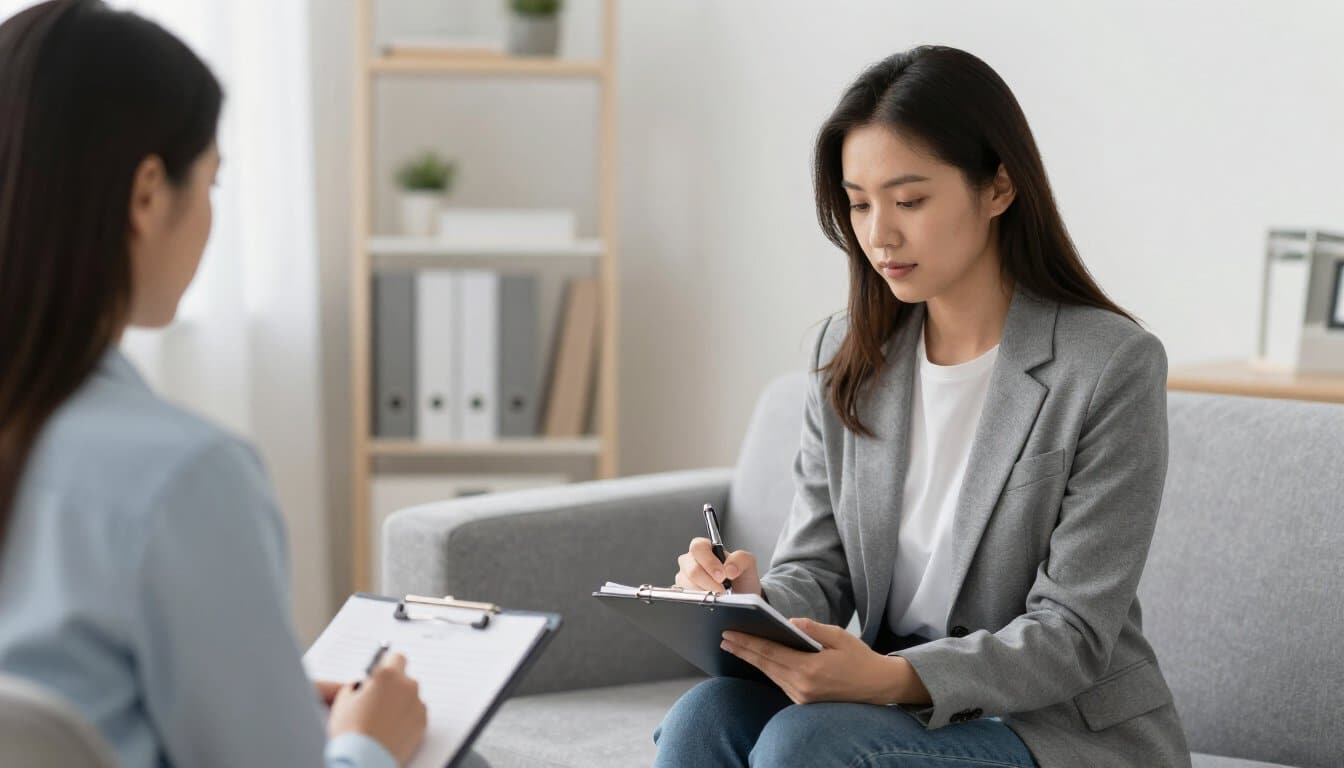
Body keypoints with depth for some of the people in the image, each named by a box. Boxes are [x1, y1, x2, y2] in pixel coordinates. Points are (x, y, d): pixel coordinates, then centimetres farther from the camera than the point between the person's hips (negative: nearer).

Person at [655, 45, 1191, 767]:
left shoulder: (1113, 367, -12)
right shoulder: (846, 355, 7)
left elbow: (1072, 634, -15)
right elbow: (818, 570, 6)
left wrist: (896, 678, -30)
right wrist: (756, 599, -19)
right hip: (897, 704, 5)